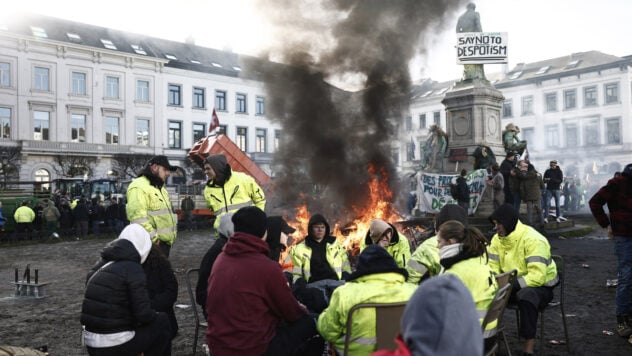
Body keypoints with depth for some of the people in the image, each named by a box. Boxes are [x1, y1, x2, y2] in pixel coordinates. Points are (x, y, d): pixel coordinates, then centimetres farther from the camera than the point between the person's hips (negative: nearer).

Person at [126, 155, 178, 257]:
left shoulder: (159, 188, 22)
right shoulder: (139, 187, -13)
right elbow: (137, 216, -24)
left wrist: (171, 235, 20)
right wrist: (153, 238, -25)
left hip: (164, 241, 10)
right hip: (152, 244, -10)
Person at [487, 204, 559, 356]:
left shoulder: (533, 239, -25)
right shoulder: (497, 238, -1)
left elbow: (537, 276, -32)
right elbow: (492, 267, 0)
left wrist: (509, 285, -35)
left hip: (541, 285, -6)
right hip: (512, 285, 6)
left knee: (526, 297, -38)